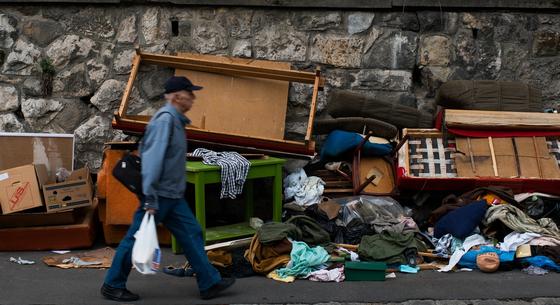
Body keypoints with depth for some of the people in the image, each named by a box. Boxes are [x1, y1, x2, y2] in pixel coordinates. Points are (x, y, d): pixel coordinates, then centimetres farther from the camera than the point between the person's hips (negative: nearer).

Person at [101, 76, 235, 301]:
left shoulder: (176, 120, 12)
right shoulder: (165, 119, -18)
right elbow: (152, 159, -24)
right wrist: (150, 198, -26)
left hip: (173, 196, 10)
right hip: (159, 195, -10)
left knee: (192, 234, 8)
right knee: (137, 239, 1)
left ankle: (209, 283, 12)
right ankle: (113, 286, 12)